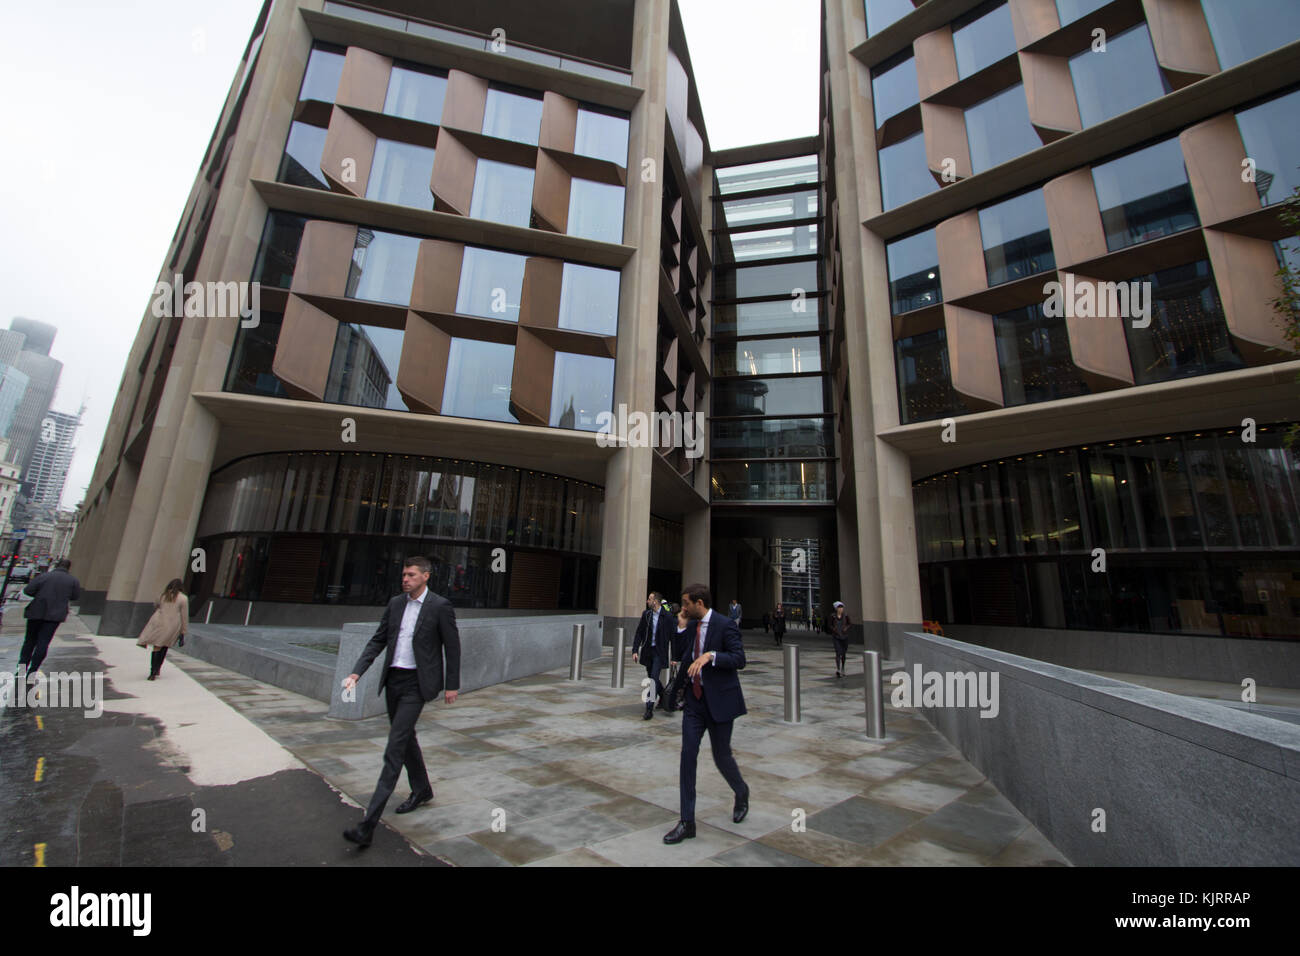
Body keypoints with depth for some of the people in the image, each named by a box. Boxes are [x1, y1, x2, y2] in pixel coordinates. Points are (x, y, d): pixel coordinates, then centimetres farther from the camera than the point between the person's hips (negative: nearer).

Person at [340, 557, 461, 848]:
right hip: (393, 679, 7)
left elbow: (452, 646, -7)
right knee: (405, 738, 21)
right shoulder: (395, 603, 6)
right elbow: (378, 640, 9)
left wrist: (452, 685, -4)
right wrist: (356, 672, -3)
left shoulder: (440, 606, -12)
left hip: (416, 684, -7)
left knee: (394, 749, -8)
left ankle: (368, 824, -2)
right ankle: (421, 789, 41)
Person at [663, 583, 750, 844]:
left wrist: (710, 655, -32)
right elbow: (682, 656, 9)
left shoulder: (725, 625, -15)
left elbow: (739, 659, -19)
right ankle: (687, 822, 14)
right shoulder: (689, 626, 5)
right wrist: (681, 629, -2)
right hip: (695, 698, 6)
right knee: (688, 754, 2)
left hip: (719, 700, -5)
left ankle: (741, 793, 42)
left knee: (721, 756, 9)